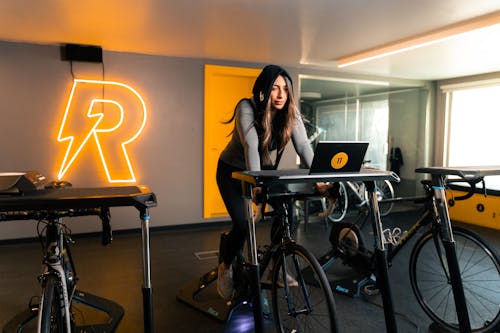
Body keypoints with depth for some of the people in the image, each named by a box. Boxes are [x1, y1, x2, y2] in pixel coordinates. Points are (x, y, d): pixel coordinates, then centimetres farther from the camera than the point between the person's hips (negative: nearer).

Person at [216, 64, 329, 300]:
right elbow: (251, 145, -39)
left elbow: (303, 145, -23)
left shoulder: (290, 112, -13)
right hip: (233, 171, -4)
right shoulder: (246, 108, -26)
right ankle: (225, 266, 15)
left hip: (266, 169, 4)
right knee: (242, 224, -16)